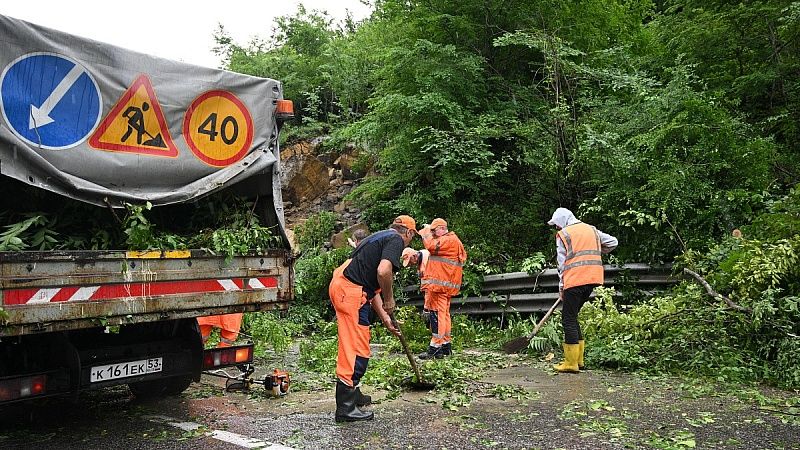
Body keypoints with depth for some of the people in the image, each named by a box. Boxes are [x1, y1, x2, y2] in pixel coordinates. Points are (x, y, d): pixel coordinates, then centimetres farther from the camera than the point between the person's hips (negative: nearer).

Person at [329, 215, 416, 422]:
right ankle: (346, 408, 0)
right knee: (357, 349, -5)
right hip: (350, 291, -10)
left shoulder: (380, 238, 25)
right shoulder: (396, 240, -4)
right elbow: (383, 271, -24)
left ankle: (352, 393, 35)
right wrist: (389, 299, -6)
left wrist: (385, 319, 30)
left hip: (340, 286, 10)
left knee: (352, 345, 22)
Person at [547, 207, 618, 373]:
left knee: (568, 319, 0)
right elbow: (613, 242, 20)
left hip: (575, 280, -7)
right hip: (593, 279, 7)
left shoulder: (563, 234, 0)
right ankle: (578, 359, 18)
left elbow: (562, 263, -2)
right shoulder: (591, 229, 17)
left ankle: (571, 363, -1)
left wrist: (561, 287, 3)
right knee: (572, 317, 17)